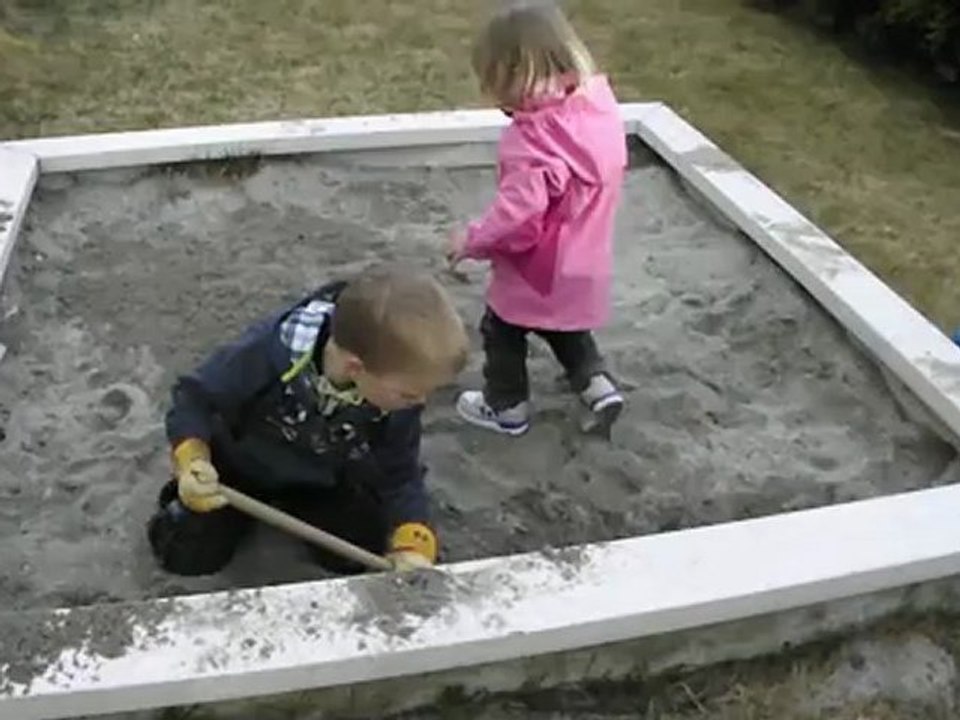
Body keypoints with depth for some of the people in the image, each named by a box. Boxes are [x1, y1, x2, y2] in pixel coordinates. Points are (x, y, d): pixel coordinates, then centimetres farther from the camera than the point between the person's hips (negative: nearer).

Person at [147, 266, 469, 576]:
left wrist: (413, 549, -30)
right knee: (187, 553, -11)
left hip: (324, 482, 3)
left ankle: (294, 506, 19)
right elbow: (194, 399, -23)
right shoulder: (270, 353, -40)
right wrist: (193, 465, -40)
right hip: (238, 468, -2)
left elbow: (399, 477, -16)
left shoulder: (397, 397, -28)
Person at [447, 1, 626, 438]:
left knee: (502, 332, 19)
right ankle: (598, 387, 24)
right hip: (585, 264, 7)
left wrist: (472, 241, -16)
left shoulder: (534, 136, -31)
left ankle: (507, 408, 34)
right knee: (565, 327, 32)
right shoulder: (601, 103, -5)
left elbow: (518, 211, -33)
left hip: (538, 270, -7)